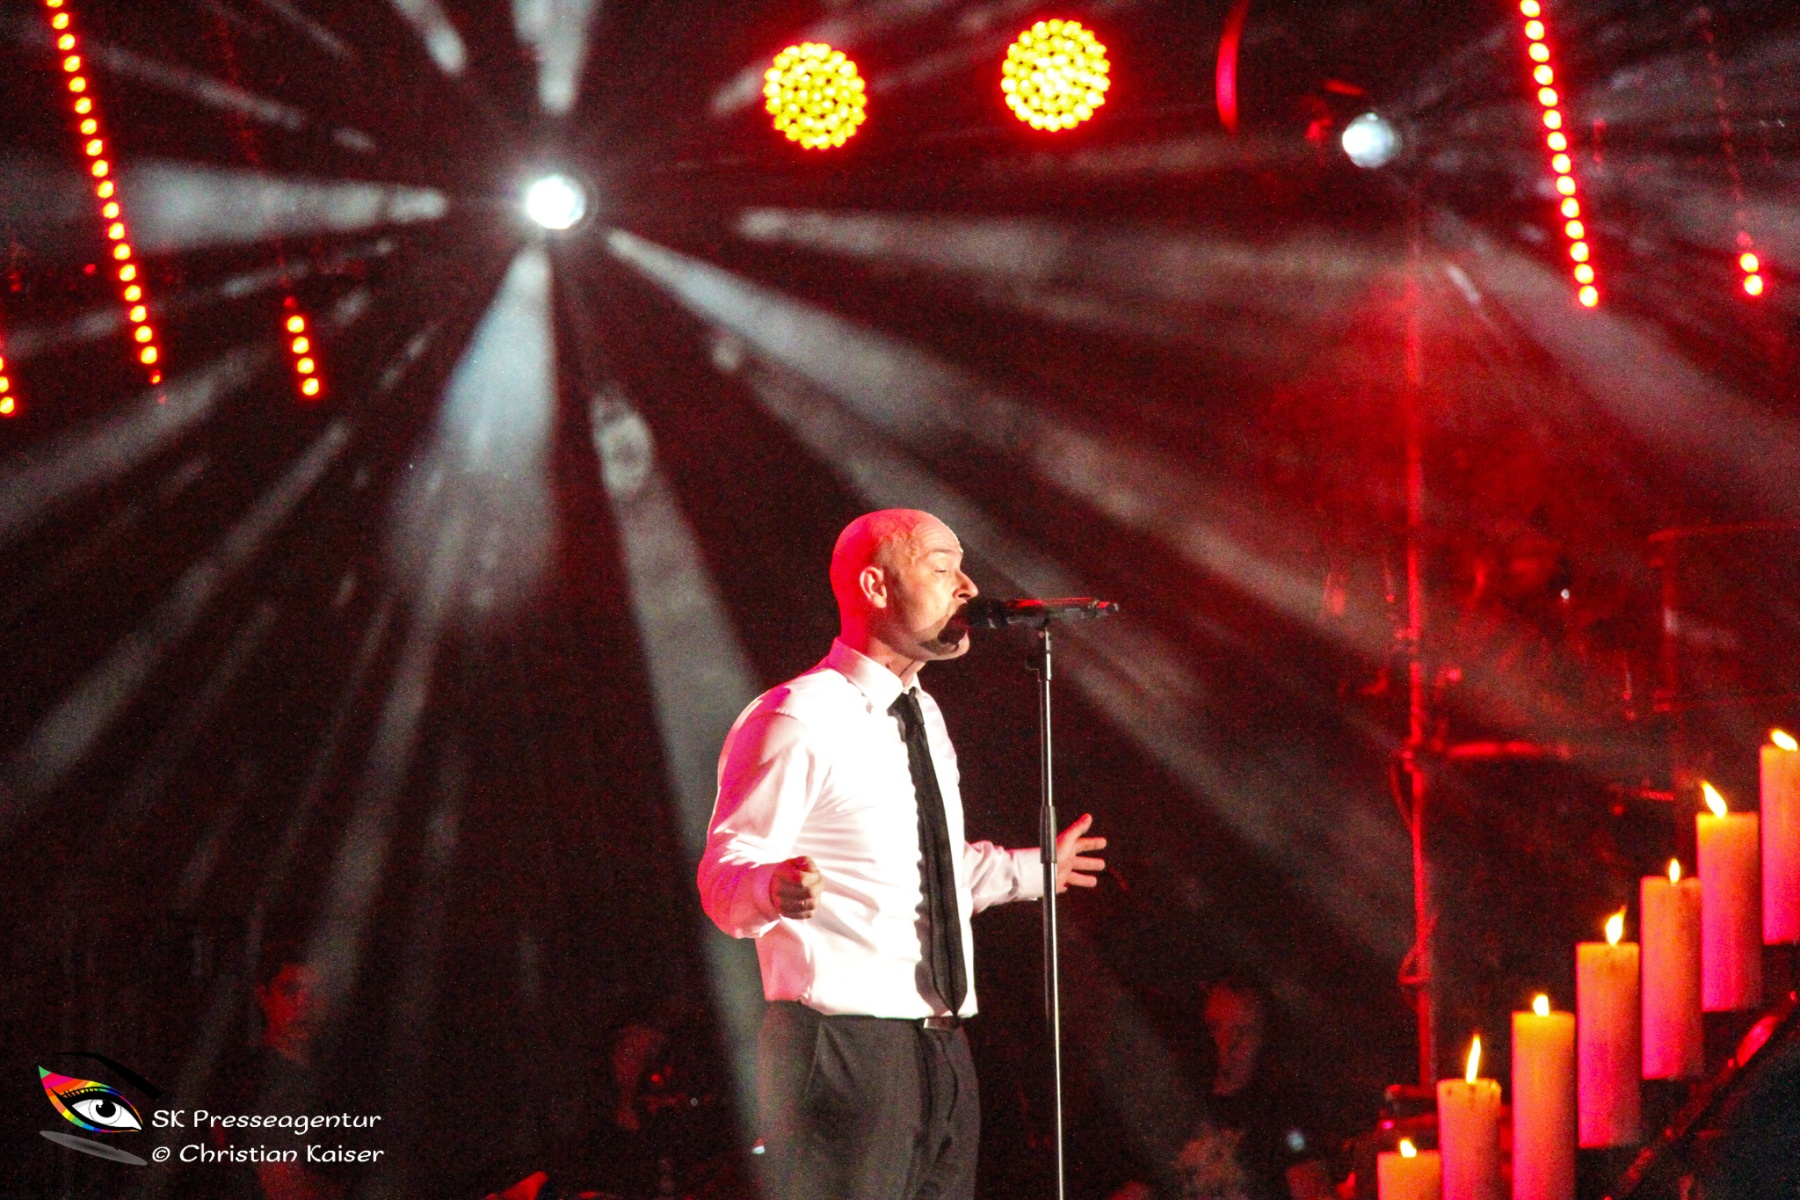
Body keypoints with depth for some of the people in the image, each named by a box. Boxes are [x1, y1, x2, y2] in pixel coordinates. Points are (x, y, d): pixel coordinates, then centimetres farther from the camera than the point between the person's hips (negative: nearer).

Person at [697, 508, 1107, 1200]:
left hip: (940, 1054, 9)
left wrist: (1030, 870, 43)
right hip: (843, 1054, -9)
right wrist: (777, 888, -37)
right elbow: (726, 876, -15)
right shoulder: (796, 720, -10)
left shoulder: (924, 718, 19)